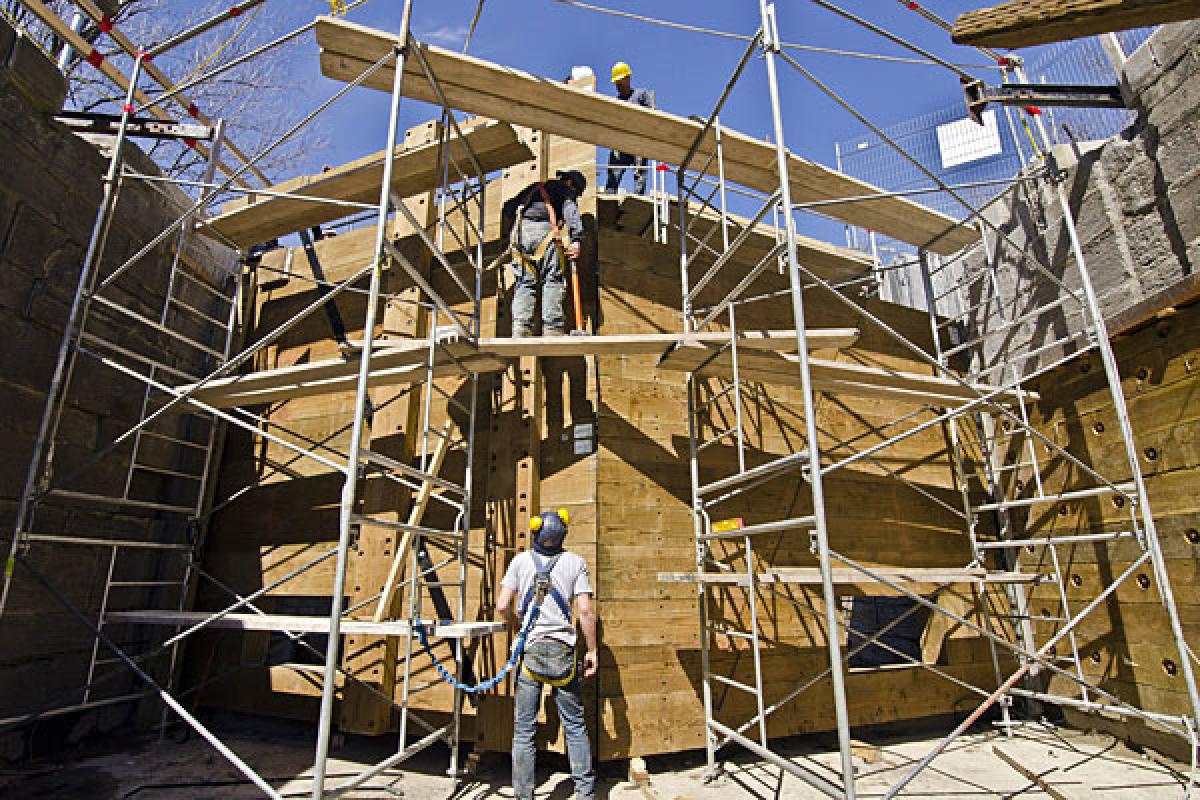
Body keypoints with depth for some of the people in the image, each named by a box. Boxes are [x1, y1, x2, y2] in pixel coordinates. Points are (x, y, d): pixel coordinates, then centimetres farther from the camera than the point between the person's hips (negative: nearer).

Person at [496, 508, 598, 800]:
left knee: (524, 729, 11)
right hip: (561, 650, 0)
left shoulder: (520, 561, 0)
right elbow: (585, 611, -7)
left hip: (529, 651, 1)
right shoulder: (575, 562, -2)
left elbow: (502, 607, -3)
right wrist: (591, 650, 3)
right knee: (575, 726, 13)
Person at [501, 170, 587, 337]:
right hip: (545, 230, -5)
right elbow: (570, 211, -3)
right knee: (553, 280, -3)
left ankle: (521, 327, -9)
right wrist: (576, 239, -14)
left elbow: (507, 212, 29)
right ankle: (552, 328, -12)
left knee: (524, 282, 3)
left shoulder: (534, 187, 34)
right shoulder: (564, 189, 17)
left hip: (520, 230, 5)